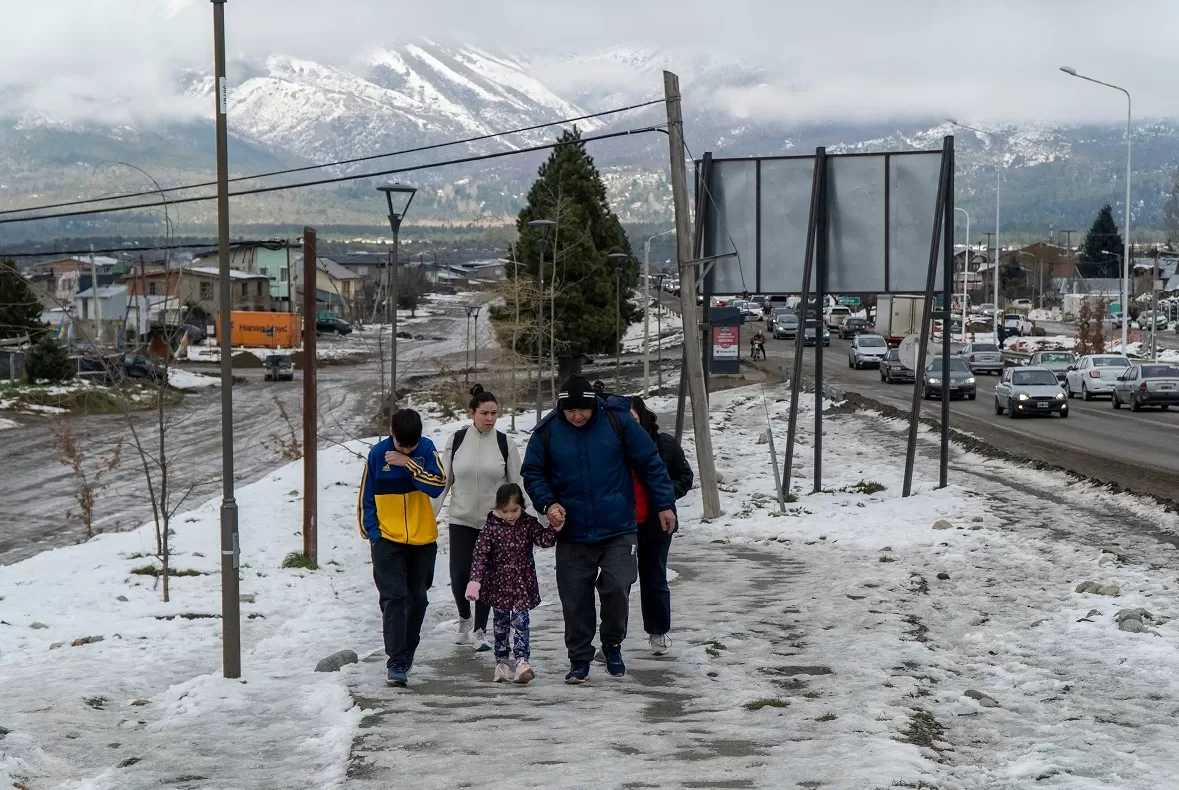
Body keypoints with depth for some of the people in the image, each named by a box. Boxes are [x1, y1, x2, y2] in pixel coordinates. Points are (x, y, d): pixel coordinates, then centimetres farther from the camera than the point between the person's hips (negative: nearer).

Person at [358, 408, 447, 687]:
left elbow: (438, 486, -19)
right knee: (394, 598, -13)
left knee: (417, 599, 14)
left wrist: (408, 464, -25)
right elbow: (366, 499, 2)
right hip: (388, 541, -2)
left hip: (423, 540, 2)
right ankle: (396, 663, -15)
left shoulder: (427, 450, -5)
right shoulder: (377, 454, -6)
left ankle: (408, 650, 34)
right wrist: (372, 534, -3)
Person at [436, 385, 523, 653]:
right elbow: (443, 481, 4)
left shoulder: (505, 443, -3)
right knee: (459, 575, -6)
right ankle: (464, 619, 23)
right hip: (461, 520, 0)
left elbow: (518, 485, 3)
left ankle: (479, 631, 17)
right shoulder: (456, 440, -2)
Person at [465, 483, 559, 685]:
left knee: (520, 622, -10)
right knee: (501, 625, 10)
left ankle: (522, 661, -18)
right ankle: (501, 663, 18)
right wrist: (475, 581, -18)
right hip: (498, 585, 1)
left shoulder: (529, 524, -3)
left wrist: (555, 527, -30)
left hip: (523, 585, 0)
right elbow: (480, 555, -11)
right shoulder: (491, 528, -8)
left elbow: (544, 540, -13)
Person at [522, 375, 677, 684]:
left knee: (617, 588, -10)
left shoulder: (618, 421, -7)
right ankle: (579, 658, 21)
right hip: (572, 534, 2)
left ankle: (612, 645, 16)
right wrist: (547, 503, -10)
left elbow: (650, 463, -1)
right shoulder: (547, 432, -3)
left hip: (618, 530, -1)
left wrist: (664, 504, -3)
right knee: (575, 599, 4)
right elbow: (532, 473, 7)